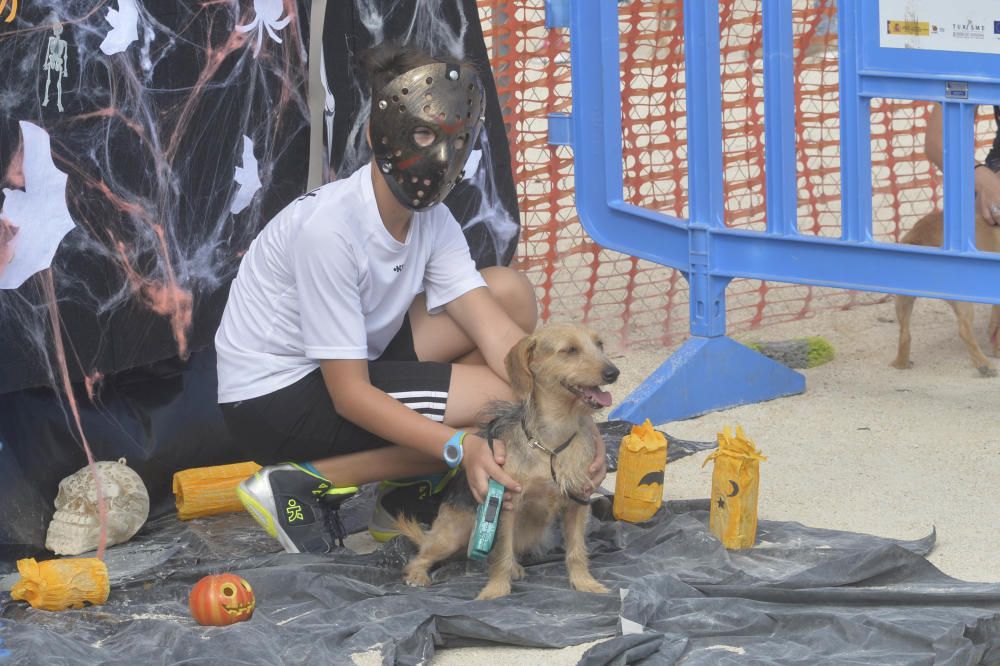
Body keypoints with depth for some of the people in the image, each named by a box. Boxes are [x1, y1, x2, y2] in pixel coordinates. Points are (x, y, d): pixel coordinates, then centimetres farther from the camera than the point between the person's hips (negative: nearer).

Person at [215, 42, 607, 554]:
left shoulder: (432, 220, -3)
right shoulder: (331, 228, -29)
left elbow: (496, 331, -12)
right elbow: (350, 393, -27)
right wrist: (459, 446, -38)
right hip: (274, 401, -9)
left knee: (511, 291, -2)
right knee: (502, 402, -20)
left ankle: (410, 491, 3)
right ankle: (298, 486, -11)